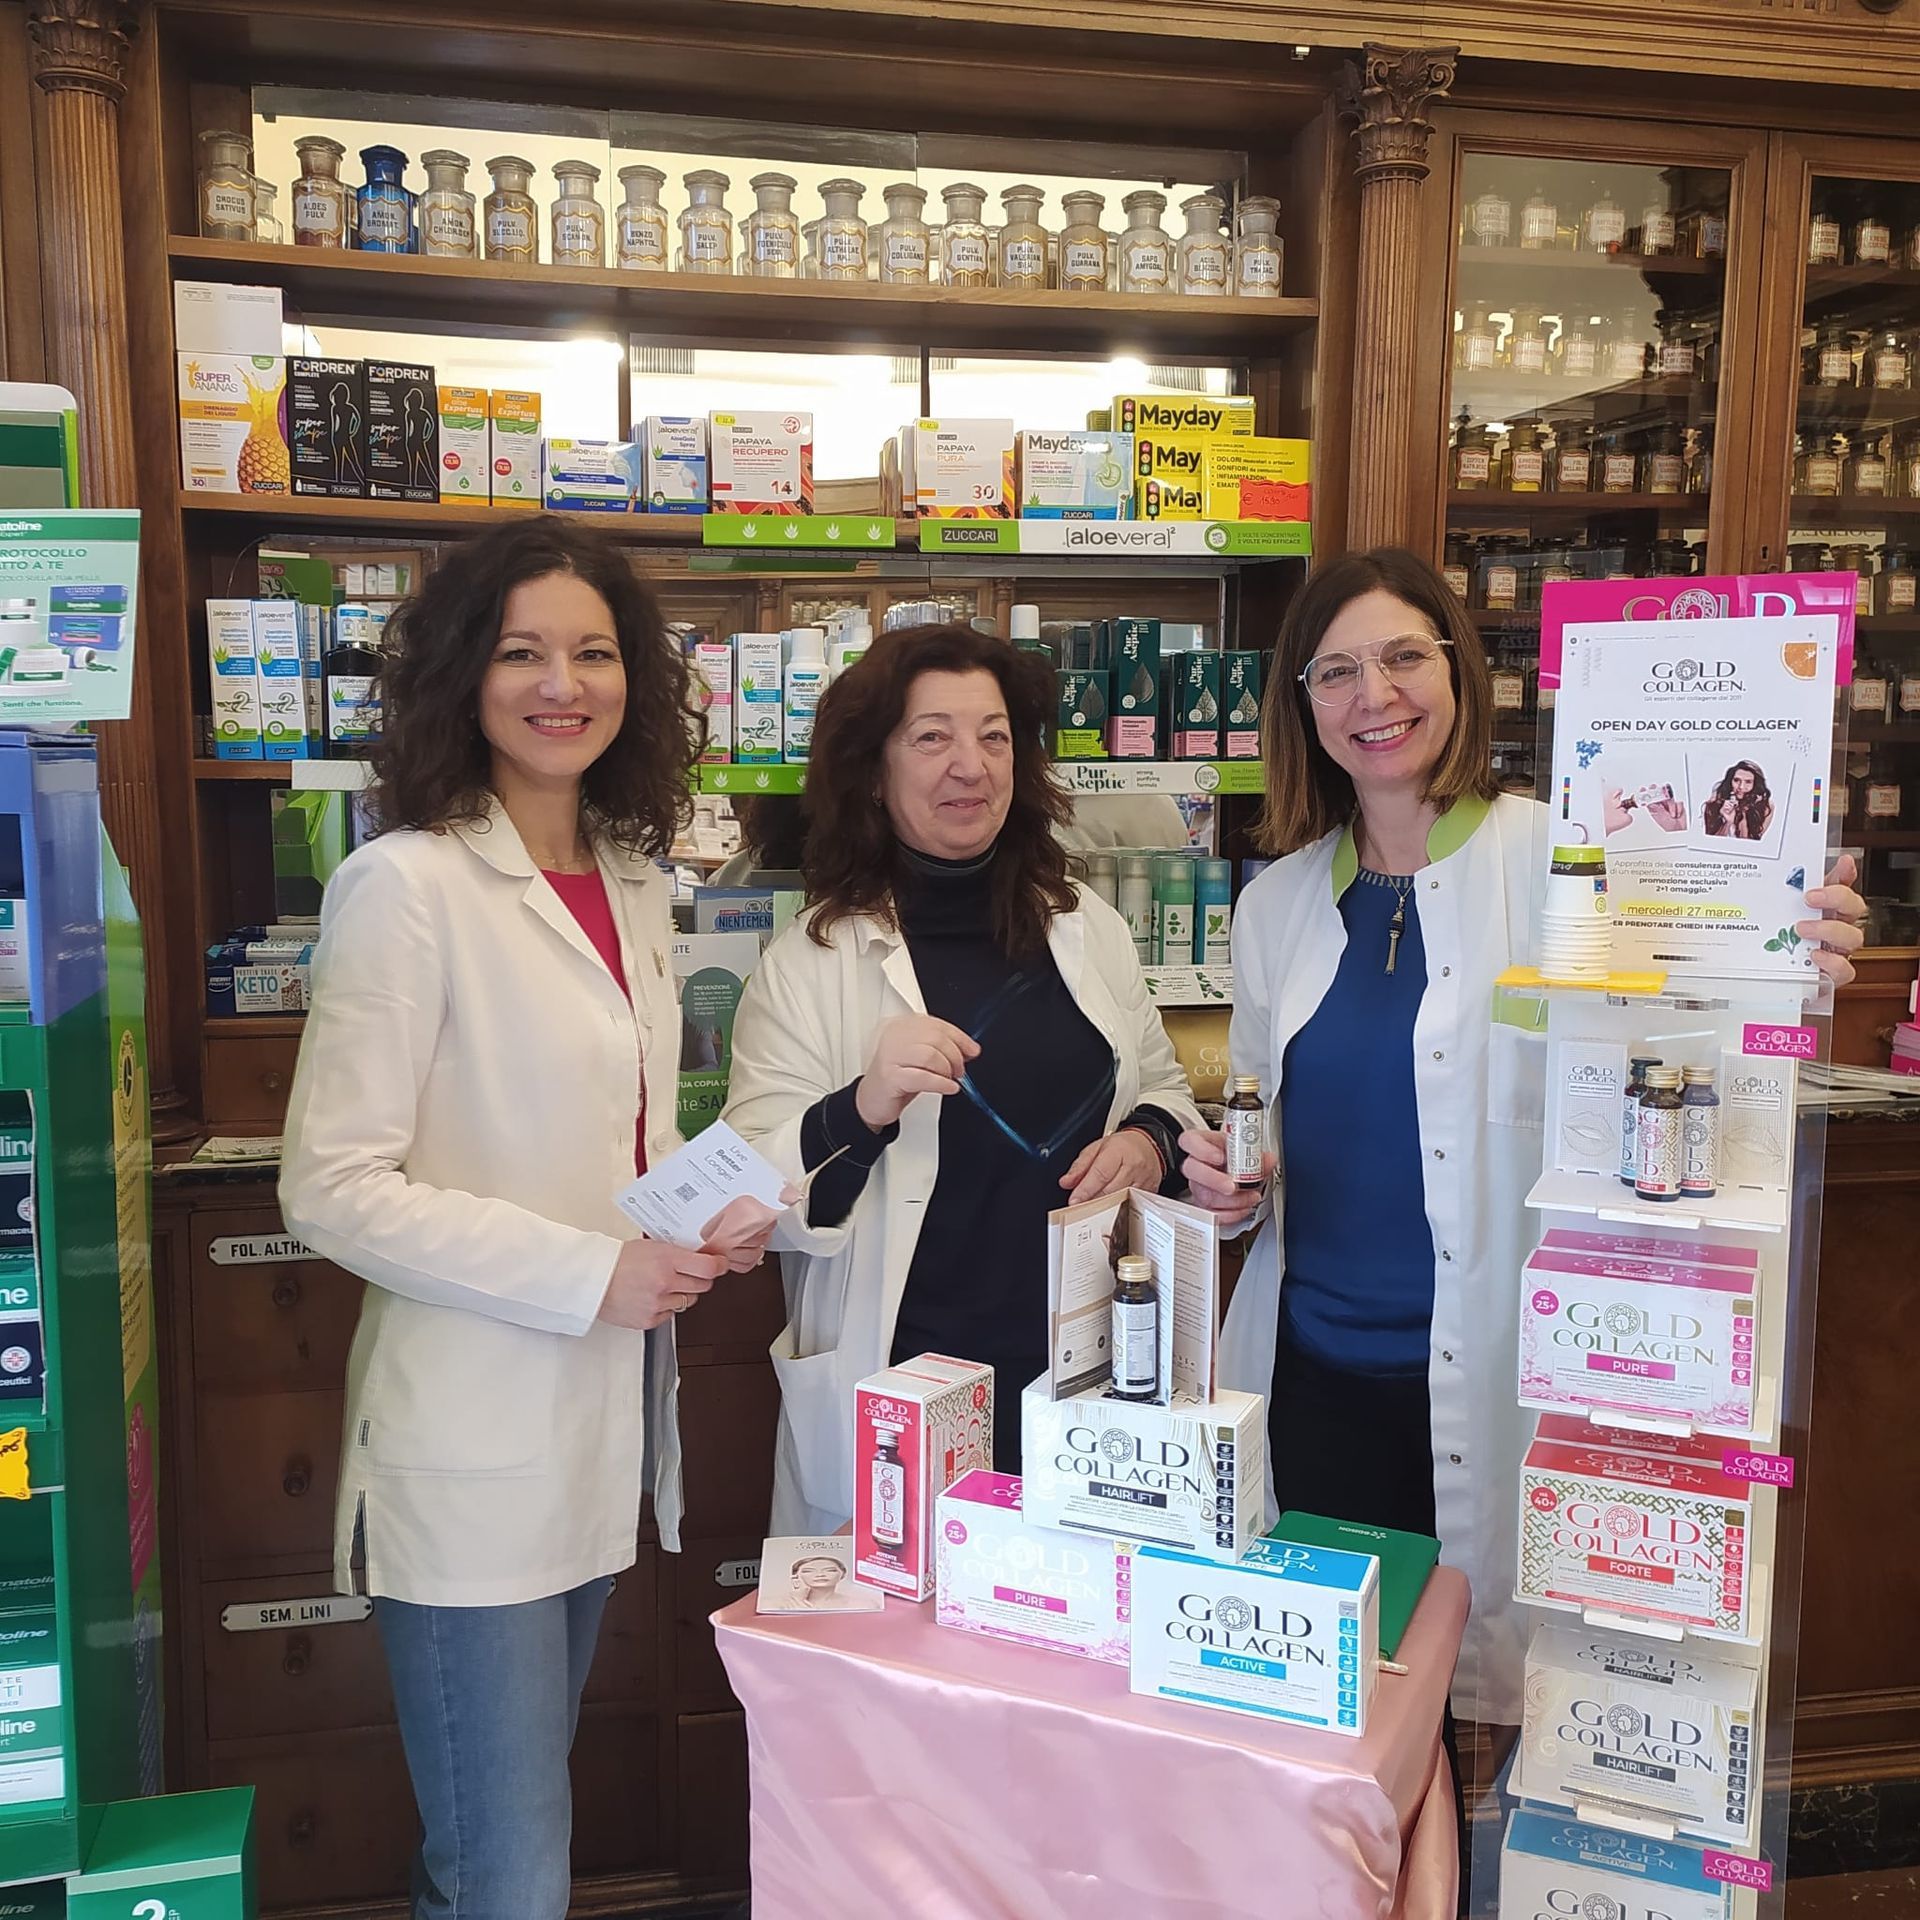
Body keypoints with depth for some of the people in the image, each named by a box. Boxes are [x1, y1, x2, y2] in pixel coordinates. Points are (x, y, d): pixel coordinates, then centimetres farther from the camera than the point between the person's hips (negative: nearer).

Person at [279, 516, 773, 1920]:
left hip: (601, 1427, 7)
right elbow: (333, 1188, -16)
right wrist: (589, 1273, -19)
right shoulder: (408, 882, -13)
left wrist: (703, 1224, 0)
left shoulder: (631, 880, 9)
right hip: (475, 1448, -7)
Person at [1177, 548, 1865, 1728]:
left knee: (1492, 1665, 6)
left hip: (1493, 1379, -4)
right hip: (1314, 1369, 4)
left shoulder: (1555, 859, -6)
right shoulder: (1281, 900, 7)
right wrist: (1225, 1176, -2)